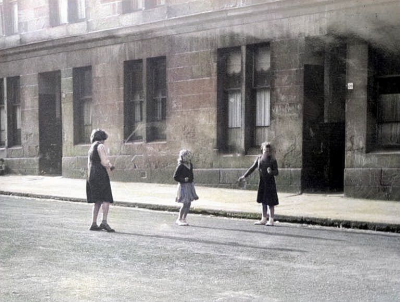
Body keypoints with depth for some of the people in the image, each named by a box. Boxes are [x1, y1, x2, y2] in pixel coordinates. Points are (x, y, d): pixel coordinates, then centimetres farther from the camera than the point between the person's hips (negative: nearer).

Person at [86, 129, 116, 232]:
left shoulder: (91, 148, 21)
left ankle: (94, 224, 9)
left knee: (97, 201, 11)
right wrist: (109, 169, 2)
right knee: (106, 199, -11)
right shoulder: (100, 146, -6)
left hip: (92, 175, 9)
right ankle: (104, 222, -22)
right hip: (101, 174, -9)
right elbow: (104, 162, -14)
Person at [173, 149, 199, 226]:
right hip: (183, 185, -8)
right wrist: (183, 179, -23)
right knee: (185, 204, -8)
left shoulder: (190, 165, 9)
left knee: (189, 204, 7)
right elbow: (175, 177, -14)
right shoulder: (180, 166, -14)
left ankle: (183, 219, 17)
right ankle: (179, 219, 5)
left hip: (190, 185, 8)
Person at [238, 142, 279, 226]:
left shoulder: (272, 160, -9)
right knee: (263, 201, 11)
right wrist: (244, 176, 10)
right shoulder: (259, 158, 4)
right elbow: (252, 168, 12)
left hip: (270, 182, -5)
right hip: (262, 182, 5)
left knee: (270, 202, -1)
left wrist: (271, 172, -30)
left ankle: (271, 220, 8)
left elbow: (276, 172, -8)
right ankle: (264, 219, 20)